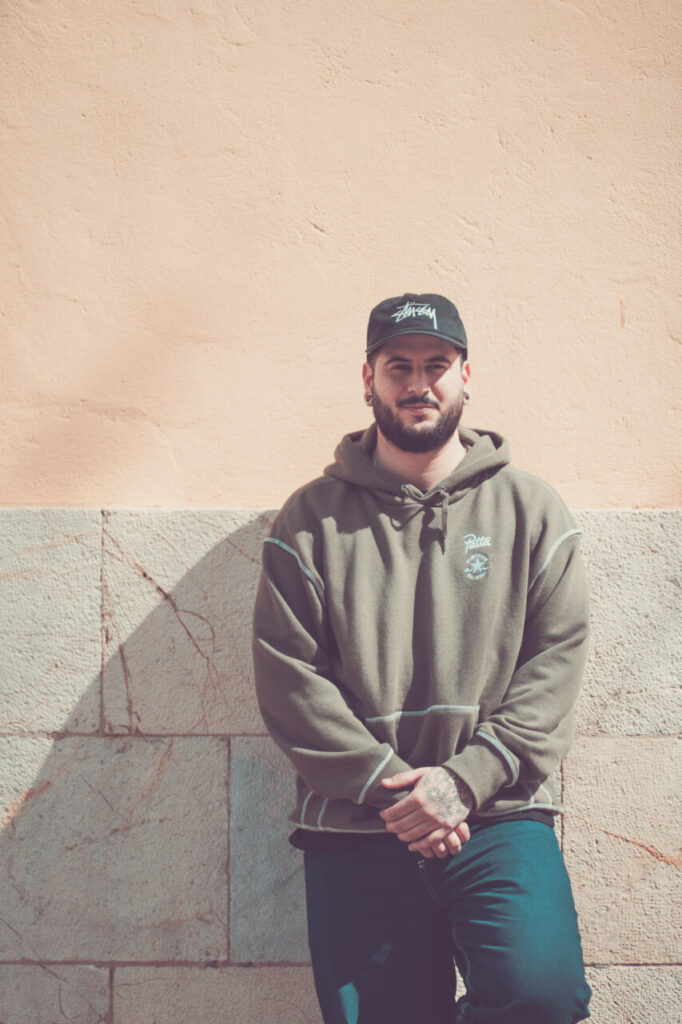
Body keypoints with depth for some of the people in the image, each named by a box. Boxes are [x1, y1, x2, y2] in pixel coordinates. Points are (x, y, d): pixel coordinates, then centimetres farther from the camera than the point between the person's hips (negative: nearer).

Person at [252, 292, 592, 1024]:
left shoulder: (532, 511, 9)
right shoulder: (312, 519, 8)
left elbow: (556, 660, 1)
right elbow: (288, 676, 0)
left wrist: (465, 779, -11)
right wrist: (383, 783, -11)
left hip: (497, 819, 0)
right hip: (352, 827, 1)